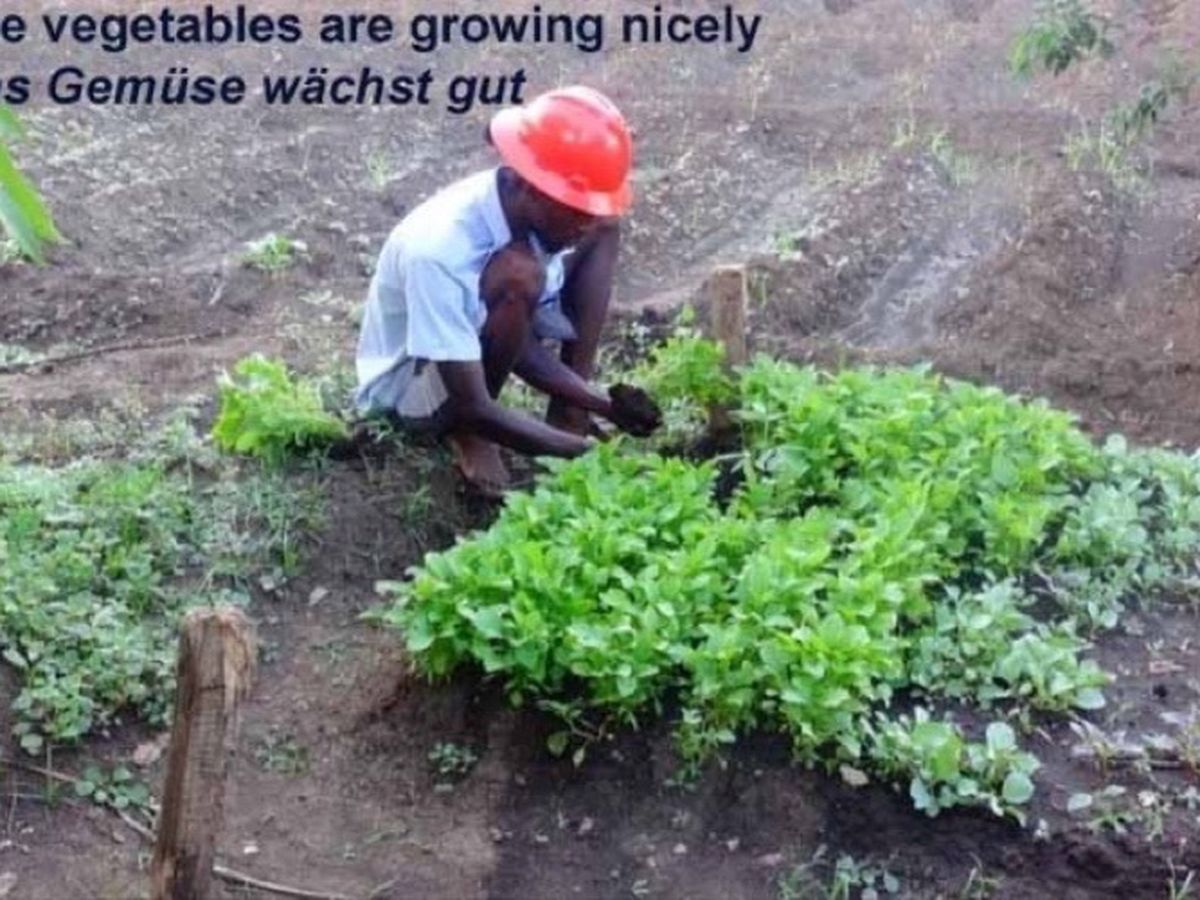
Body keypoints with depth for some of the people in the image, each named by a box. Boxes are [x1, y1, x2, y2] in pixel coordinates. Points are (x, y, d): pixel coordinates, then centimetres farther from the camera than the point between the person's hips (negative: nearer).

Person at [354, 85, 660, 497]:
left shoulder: (533, 207, -18)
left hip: (476, 339, 7)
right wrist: (586, 450, -35)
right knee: (518, 276, -38)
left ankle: (569, 413, -5)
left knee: (604, 227, -8)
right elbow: (474, 408, -35)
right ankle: (468, 435, -12)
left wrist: (601, 402, -22)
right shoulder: (440, 253, -38)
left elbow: (518, 339, -10)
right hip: (408, 382, -7)